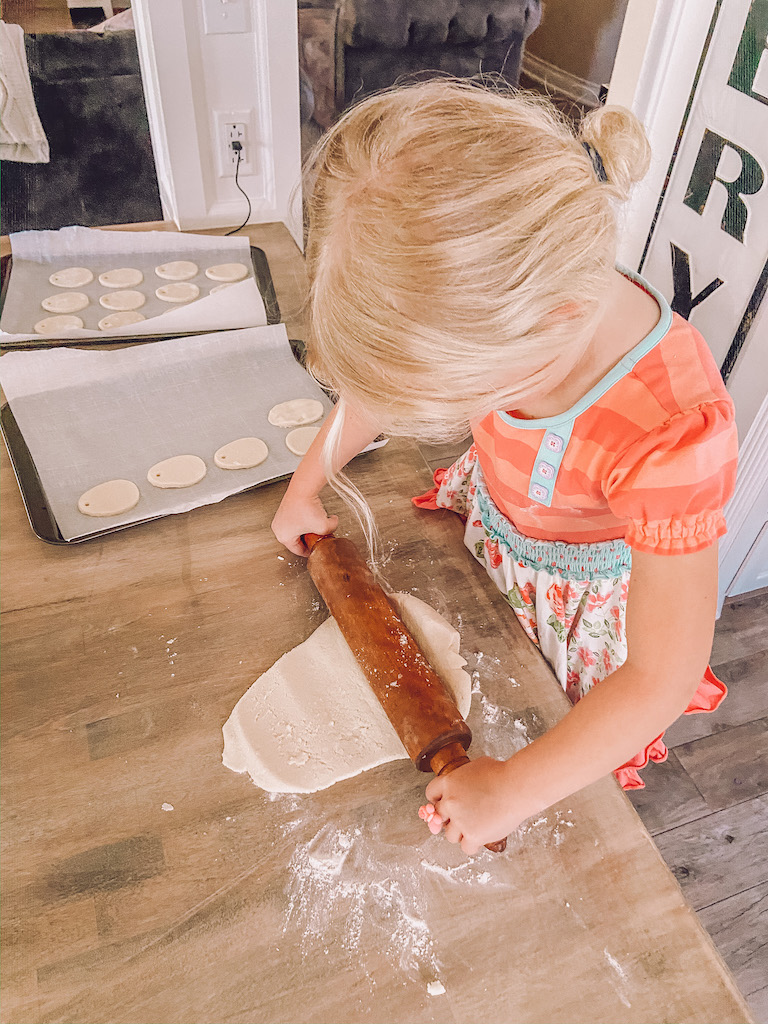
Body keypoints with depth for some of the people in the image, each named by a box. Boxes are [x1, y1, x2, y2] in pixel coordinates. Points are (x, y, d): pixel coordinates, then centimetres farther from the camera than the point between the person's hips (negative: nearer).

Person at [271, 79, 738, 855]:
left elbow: (663, 680, -34)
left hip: (577, 596, -4)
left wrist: (514, 791, -28)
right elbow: (384, 376, -6)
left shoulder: (672, 433, -43)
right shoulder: (491, 307, -29)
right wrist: (305, 485, -1)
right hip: (483, 528, 5)